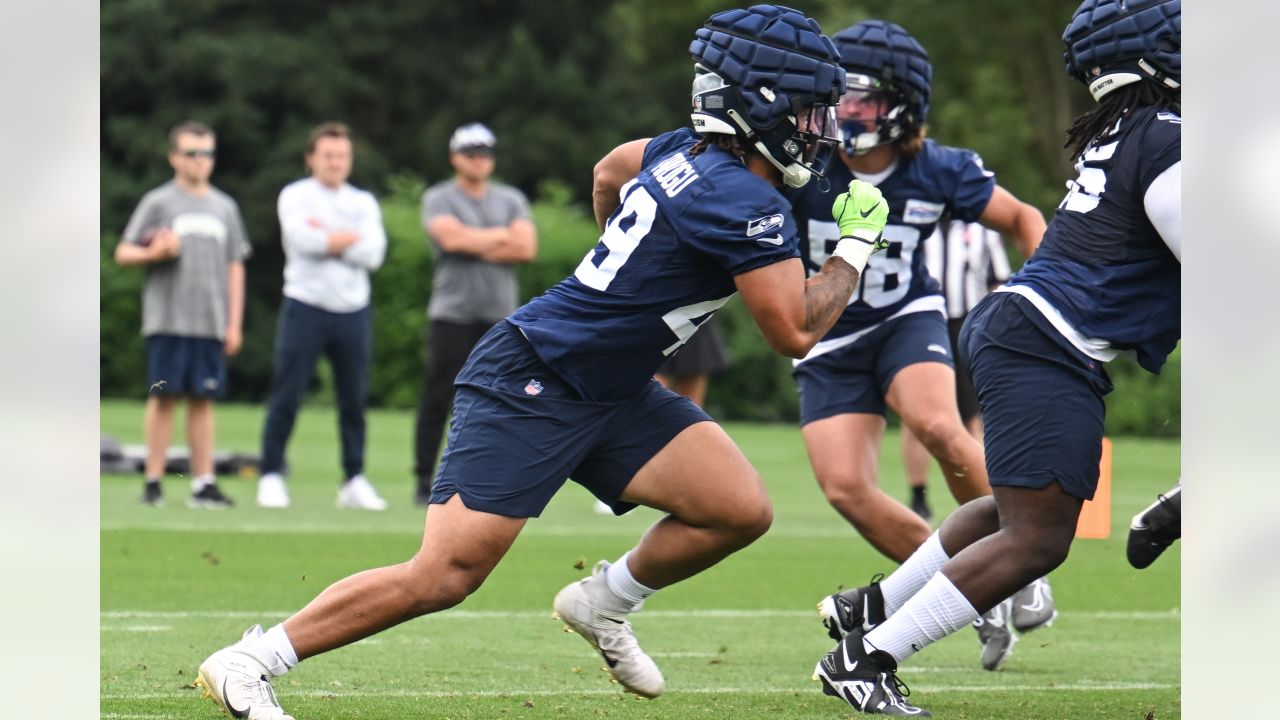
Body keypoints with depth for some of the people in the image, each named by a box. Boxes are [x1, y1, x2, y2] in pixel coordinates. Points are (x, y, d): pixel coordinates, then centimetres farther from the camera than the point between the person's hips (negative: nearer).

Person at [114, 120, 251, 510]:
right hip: (167, 318, -3)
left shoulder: (224, 207, 15)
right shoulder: (158, 202, 4)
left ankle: (203, 483, 3)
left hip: (211, 323, 3)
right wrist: (153, 254, -19)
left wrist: (235, 323, 10)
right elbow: (123, 253, 2)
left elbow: (235, 268, 16)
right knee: (163, 396, -4)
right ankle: (153, 481, 1)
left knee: (202, 400, 2)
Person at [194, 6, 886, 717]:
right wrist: (855, 246, -3)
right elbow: (796, 333, -17)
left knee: (740, 511, -2)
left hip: (610, 392, 9)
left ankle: (603, 604, 21)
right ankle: (246, 663, -4)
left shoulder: (688, 151, 5)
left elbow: (609, 172, 27)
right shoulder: (744, 203, -21)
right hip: (529, 386, -9)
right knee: (443, 578, -13)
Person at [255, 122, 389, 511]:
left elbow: (373, 254, -4)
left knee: (354, 399, 5)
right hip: (306, 307, -3)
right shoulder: (295, 196, 2)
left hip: (353, 311, 3)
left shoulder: (364, 203, 11)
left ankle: (354, 480, 12)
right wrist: (350, 239, -9)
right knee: (287, 395, -4)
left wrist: (327, 239, -10)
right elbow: (302, 239, -17)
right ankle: (271, 476, 1)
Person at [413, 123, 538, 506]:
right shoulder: (438, 199, 3)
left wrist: (476, 246, -7)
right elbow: (452, 238, -16)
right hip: (452, 313, -3)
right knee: (438, 398, -5)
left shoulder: (511, 200, 13)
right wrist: (502, 236, -4)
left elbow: (527, 248, -1)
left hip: (500, 315, 3)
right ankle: (425, 481, -2)